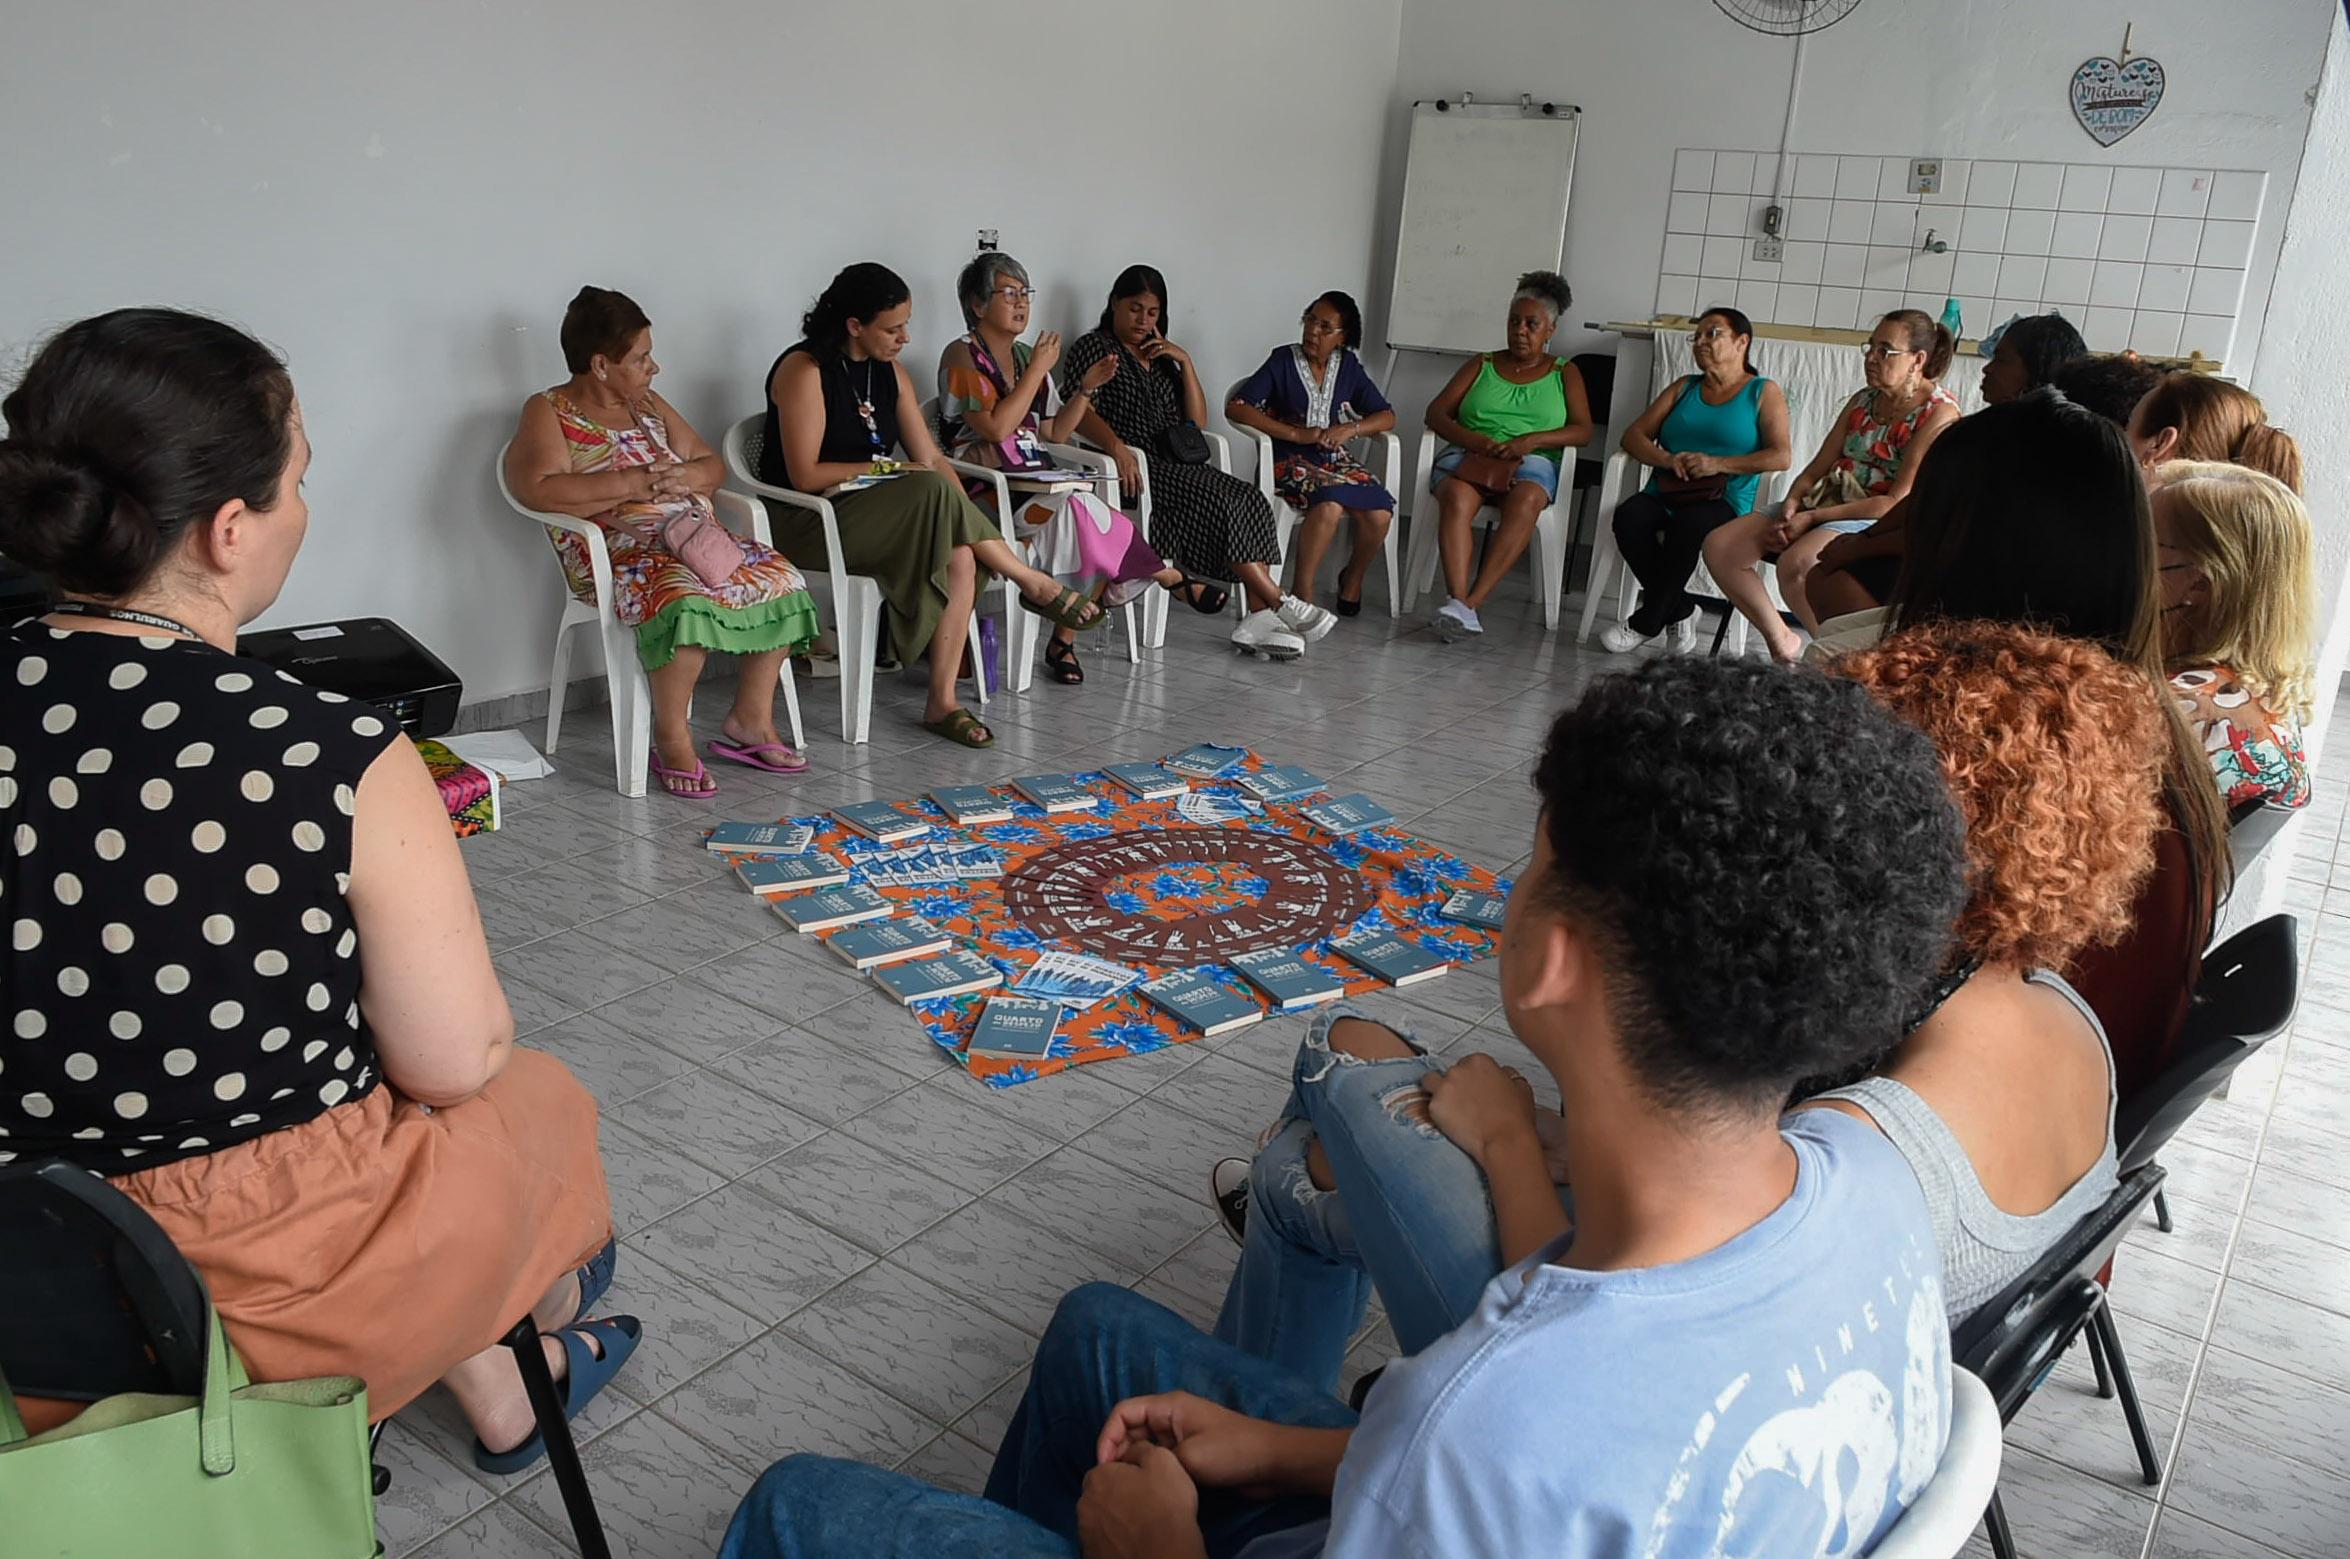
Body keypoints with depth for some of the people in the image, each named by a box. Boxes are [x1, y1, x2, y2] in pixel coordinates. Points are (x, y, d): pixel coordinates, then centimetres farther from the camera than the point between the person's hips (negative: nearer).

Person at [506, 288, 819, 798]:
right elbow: (538, 489, -16)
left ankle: (751, 722, -8)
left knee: (779, 579, -17)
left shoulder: (649, 404, 21)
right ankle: (672, 740, -23)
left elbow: (713, 464, 20)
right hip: (619, 549, -7)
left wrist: (683, 477, -5)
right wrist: (635, 482, -17)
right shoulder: (549, 412, 2)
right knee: (687, 598, -38)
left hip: (694, 535, 7)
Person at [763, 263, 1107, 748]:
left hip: (880, 517, 7)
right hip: (810, 522, -7)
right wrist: (886, 468, -13)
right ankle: (1034, 584, -17)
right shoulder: (805, 370, -11)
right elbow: (805, 475, -17)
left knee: (960, 558, -24)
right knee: (933, 492, -32)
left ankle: (942, 702, -21)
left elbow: (931, 458, 9)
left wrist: (968, 521, -7)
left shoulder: (890, 373, 11)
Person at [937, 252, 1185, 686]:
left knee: (1085, 520, -23)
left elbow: (1055, 433, 19)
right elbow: (996, 427, -18)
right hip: (985, 492, -7)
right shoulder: (961, 356, -3)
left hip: (1033, 484, 7)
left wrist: (1087, 387, 6)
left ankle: (1064, 641, -13)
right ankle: (1161, 574, -12)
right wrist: (1039, 369, -13)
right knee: (1082, 510, -30)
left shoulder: (1026, 355, 18)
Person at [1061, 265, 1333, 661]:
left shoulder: (1159, 357, 25)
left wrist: (1185, 361, 5)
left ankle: (1260, 616, -29)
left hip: (1176, 464, 7)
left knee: (1251, 502, -19)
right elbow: (1080, 411, -14)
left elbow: (1197, 420, 16)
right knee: (1221, 504, -27)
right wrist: (1117, 446, -33)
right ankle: (1282, 604, -19)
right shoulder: (1093, 347, 4)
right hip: (1137, 467, -7)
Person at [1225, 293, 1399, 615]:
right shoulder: (1283, 361, -1)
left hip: (1334, 458, 4)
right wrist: (1297, 434, -17)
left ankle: (1353, 577, 7)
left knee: (1379, 514, -23)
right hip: (1290, 459, -4)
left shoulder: (1348, 367, 10)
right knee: (1329, 504, -36)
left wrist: (1350, 429, -12)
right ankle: (1302, 593, -24)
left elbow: (1387, 417, 10)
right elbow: (1235, 408, -12)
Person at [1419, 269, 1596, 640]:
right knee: (1456, 498, -37)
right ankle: (1458, 602, -51)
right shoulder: (1482, 365, 22)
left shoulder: (1565, 373, 20)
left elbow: (1583, 430, 6)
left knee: (1525, 502, -38)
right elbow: (1436, 412, 10)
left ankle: (1472, 603, -46)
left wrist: (1532, 440, -13)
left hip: (1531, 462, 0)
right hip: (1468, 455, 1)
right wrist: (1471, 439, -11)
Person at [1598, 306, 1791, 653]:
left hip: (1725, 501, -4)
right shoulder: (1685, 387, 24)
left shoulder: (1764, 392, 12)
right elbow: (1634, 435, 14)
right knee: (1628, 516, -30)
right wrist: (1667, 459, -8)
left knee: (1688, 524, -38)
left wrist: (1718, 463, -14)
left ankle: (1646, 622, -22)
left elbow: (1780, 456, -1)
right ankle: (1678, 609, -13)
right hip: (1664, 494, 4)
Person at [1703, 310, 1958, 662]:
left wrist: (1812, 518, -18)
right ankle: (1781, 643, 7)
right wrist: (1792, 505, -10)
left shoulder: (1940, 414, -9)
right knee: (1720, 546, -7)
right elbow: (1818, 468, 13)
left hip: (1881, 526, -8)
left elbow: (1898, 501, -17)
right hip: (1827, 504, 8)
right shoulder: (1863, 401, 14)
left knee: (1795, 564, -37)